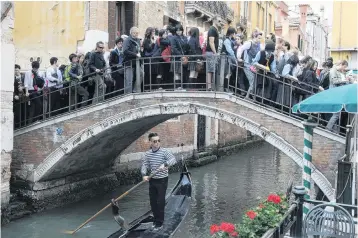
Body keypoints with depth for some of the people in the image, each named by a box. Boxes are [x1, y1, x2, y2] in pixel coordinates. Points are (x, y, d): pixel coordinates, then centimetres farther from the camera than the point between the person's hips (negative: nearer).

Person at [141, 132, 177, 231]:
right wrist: (144, 175, -20)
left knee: (160, 202, -1)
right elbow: (144, 165, -1)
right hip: (152, 180, 5)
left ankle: (159, 223, 10)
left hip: (162, 180, -5)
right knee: (152, 201, 12)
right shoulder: (147, 154, 1)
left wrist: (165, 164, -44)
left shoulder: (164, 152, -13)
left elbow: (173, 159, -26)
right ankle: (156, 219, 30)